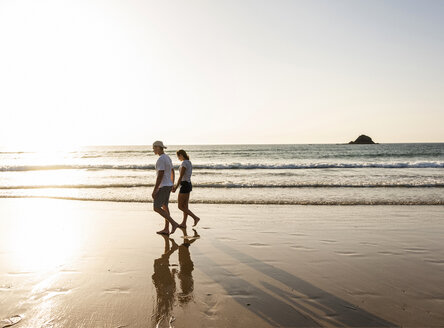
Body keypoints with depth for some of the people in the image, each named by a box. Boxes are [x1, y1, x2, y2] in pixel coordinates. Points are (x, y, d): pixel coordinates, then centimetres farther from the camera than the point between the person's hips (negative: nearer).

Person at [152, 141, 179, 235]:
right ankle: (166, 229, 19)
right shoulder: (167, 158, 12)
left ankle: (174, 223, -8)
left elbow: (160, 176, -25)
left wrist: (154, 190, -22)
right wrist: (172, 185, 27)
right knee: (164, 207, 14)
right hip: (168, 185, 10)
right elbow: (172, 172, 19)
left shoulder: (161, 159, -20)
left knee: (156, 208, -6)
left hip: (163, 187, -10)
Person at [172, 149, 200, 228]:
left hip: (185, 185, -10)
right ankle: (184, 224, 17)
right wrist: (176, 186, 20)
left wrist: (176, 188, -14)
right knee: (185, 206, 12)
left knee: (180, 206, -1)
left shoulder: (184, 163, -17)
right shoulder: (189, 163, 12)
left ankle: (195, 218, -3)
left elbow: (181, 177, -20)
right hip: (189, 184, 10)